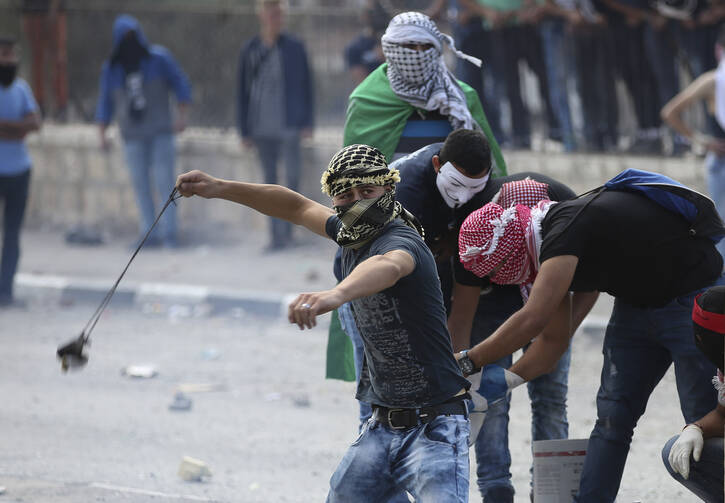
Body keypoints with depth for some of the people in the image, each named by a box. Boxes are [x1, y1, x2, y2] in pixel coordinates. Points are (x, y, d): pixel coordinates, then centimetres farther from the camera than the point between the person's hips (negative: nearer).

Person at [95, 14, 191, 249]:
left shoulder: (159, 58, -2)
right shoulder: (111, 69, 4)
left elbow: (181, 85, 2)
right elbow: (105, 104, 10)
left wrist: (182, 115, -8)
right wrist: (102, 134, 3)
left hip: (160, 132, -2)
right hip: (133, 137, 2)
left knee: (164, 181, -8)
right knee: (140, 184, 2)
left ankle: (169, 232, -8)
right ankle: (149, 234, 7)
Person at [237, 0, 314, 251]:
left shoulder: (294, 48, 1)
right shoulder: (250, 51, 5)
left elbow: (306, 87, 3)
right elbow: (243, 91, 8)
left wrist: (307, 123, -3)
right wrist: (244, 131, 5)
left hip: (288, 126, -2)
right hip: (262, 127, 2)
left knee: (292, 177, -9)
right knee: (269, 180, 7)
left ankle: (284, 231, -1)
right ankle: (276, 234, 11)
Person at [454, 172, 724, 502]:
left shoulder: (563, 229, -28)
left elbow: (532, 320, -34)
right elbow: (553, 340, 8)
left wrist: (468, 362, -25)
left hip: (692, 299, -9)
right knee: (612, 416, 2)